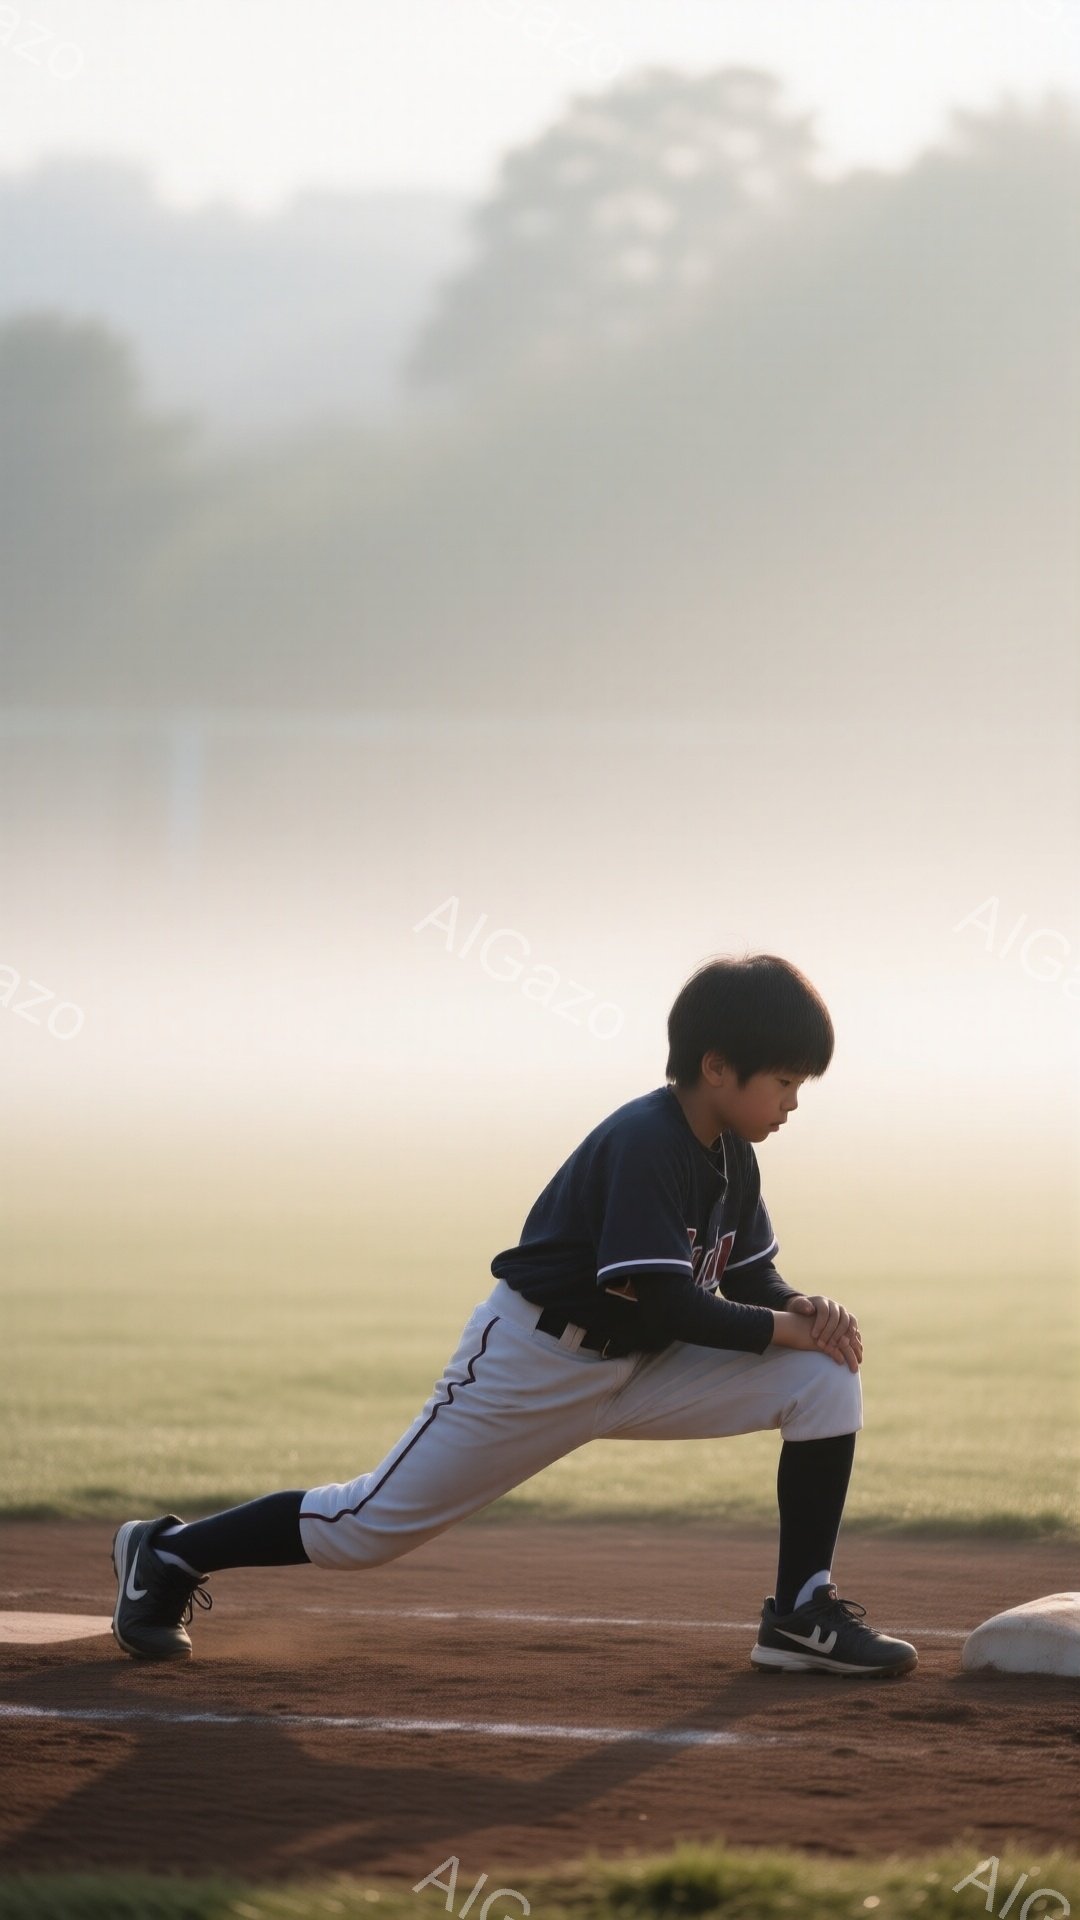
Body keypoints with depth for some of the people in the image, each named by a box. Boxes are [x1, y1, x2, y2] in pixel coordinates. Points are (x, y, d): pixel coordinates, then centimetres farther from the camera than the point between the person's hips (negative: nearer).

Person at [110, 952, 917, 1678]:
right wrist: (783, 1328, -21)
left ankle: (801, 1614, -3)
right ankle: (170, 1555, 19)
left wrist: (807, 1307, -10)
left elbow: (751, 1278, 11)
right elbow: (665, 1303, -29)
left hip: (642, 1366, 8)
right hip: (536, 1366, -8)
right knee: (369, 1526, -3)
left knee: (825, 1376, -8)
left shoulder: (733, 1159, 1)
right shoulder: (644, 1143, -25)